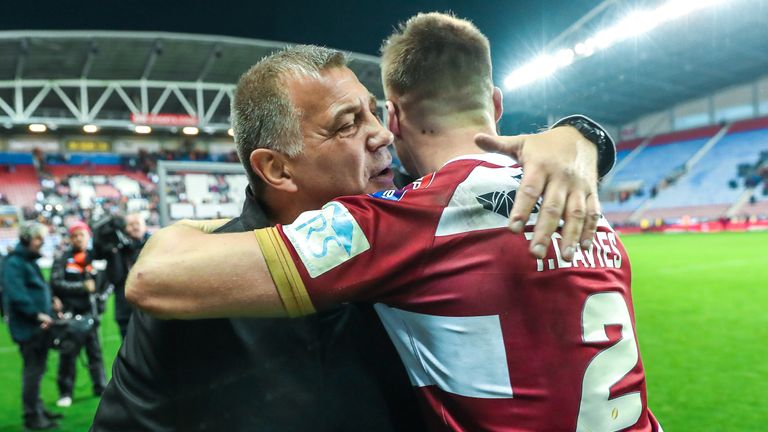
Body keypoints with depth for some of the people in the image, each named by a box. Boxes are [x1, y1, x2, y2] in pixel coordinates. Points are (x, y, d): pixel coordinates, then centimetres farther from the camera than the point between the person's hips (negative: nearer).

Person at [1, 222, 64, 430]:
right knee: (32, 370, -3)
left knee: (37, 369, 16)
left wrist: (50, 302, 7)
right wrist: (37, 314, -21)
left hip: (39, 325, 9)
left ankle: (38, 408, 28)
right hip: (27, 327, -9)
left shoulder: (30, 261, 17)